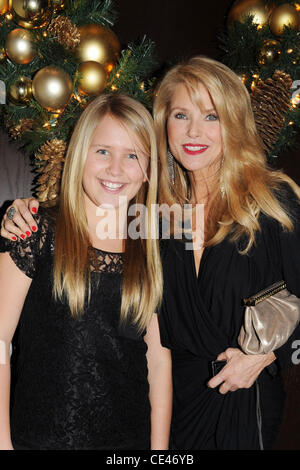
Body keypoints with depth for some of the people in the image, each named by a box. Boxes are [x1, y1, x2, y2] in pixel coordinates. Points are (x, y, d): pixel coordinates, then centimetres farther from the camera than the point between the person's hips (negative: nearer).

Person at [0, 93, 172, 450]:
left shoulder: (154, 253, 0)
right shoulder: (39, 232, -10)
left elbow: (159, 359, 2)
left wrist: (160, 447, 1)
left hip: (130, 437, 3)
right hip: (38, 436, -2)